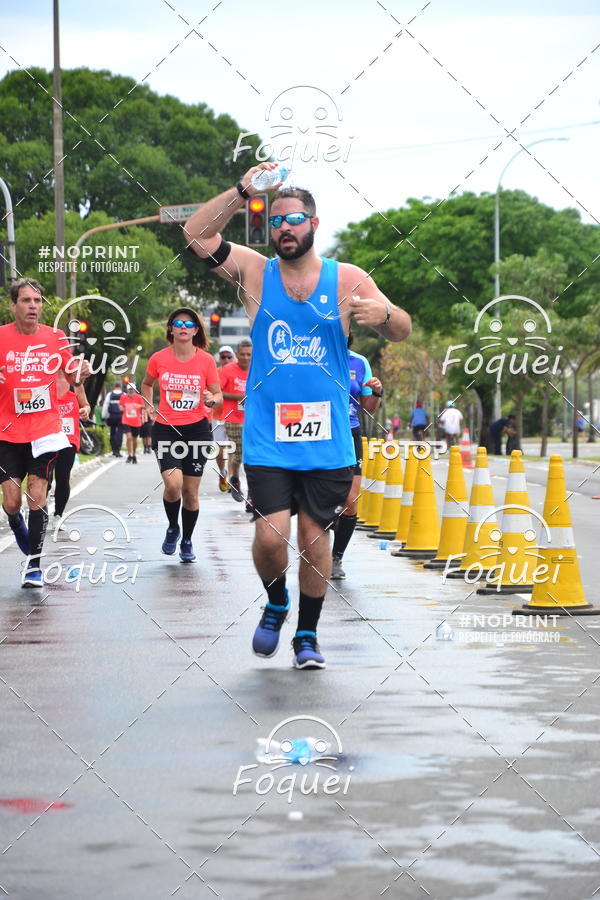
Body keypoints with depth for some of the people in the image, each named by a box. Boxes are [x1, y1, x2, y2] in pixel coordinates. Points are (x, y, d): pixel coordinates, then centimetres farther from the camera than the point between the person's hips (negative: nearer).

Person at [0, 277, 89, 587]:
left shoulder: (55, 337, 1)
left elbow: (71, 375, 13)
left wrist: (81, 372, -10)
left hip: (46, 431, 0)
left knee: (37, 498, -9)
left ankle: (34, 564, -2)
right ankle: (26, 545, 31)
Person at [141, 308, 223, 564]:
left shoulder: (206, 360, -3)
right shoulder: (159, 359, -2)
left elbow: (218, 393, 4)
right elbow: (147, 384, 18)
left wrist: (212, 400, -18)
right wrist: (149, 406, 4)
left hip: (197, 428, 1)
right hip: (166, 428, -1)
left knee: (191, 490, 4)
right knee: (173, 483, -20)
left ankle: (187, 540, 25)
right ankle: (173, 528, 9)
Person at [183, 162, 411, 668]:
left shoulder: (347, 280, 3)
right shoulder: (255, 272, 4)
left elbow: (402, 331, 0)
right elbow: (196, 233, -5)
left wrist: (383, 313, -23)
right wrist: (242, 192, -16)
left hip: (327, 438, 1)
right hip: (267, 437, -1)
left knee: (315, 533, 6)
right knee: (270, 535, -11)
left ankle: (307, 635, 23)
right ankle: (276, 604, 20)